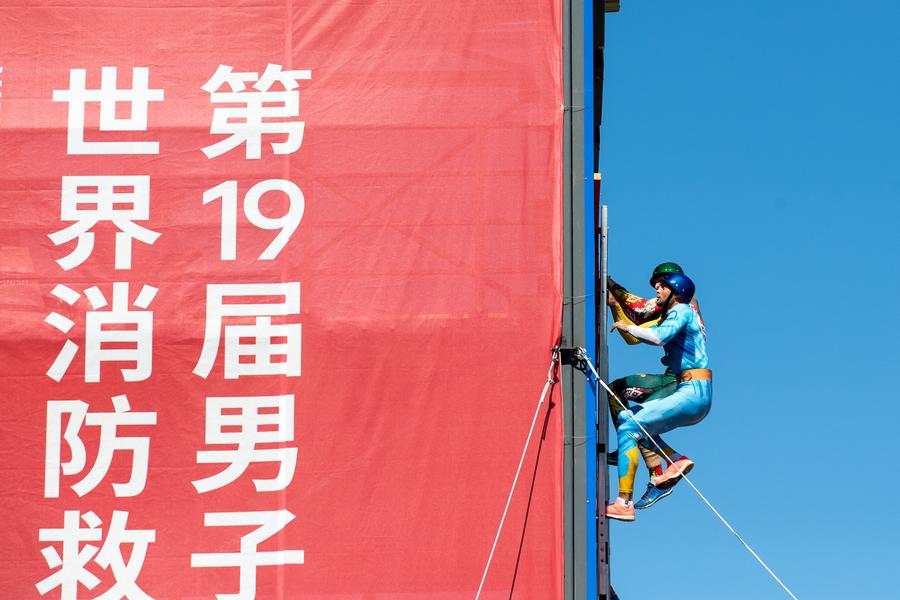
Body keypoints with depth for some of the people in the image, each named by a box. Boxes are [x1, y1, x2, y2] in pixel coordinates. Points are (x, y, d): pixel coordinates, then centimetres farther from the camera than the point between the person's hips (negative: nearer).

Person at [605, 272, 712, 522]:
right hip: (695, 397, 10)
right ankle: (676, 460, 1)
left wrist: (627, 327, -12)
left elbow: (659, 336, -25)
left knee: (627, 429, -11)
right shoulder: (679, 314, 22)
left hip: (693, 392, -10)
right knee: (626, 417, 15)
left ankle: (624, 503, -15)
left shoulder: (681, 310, -6)